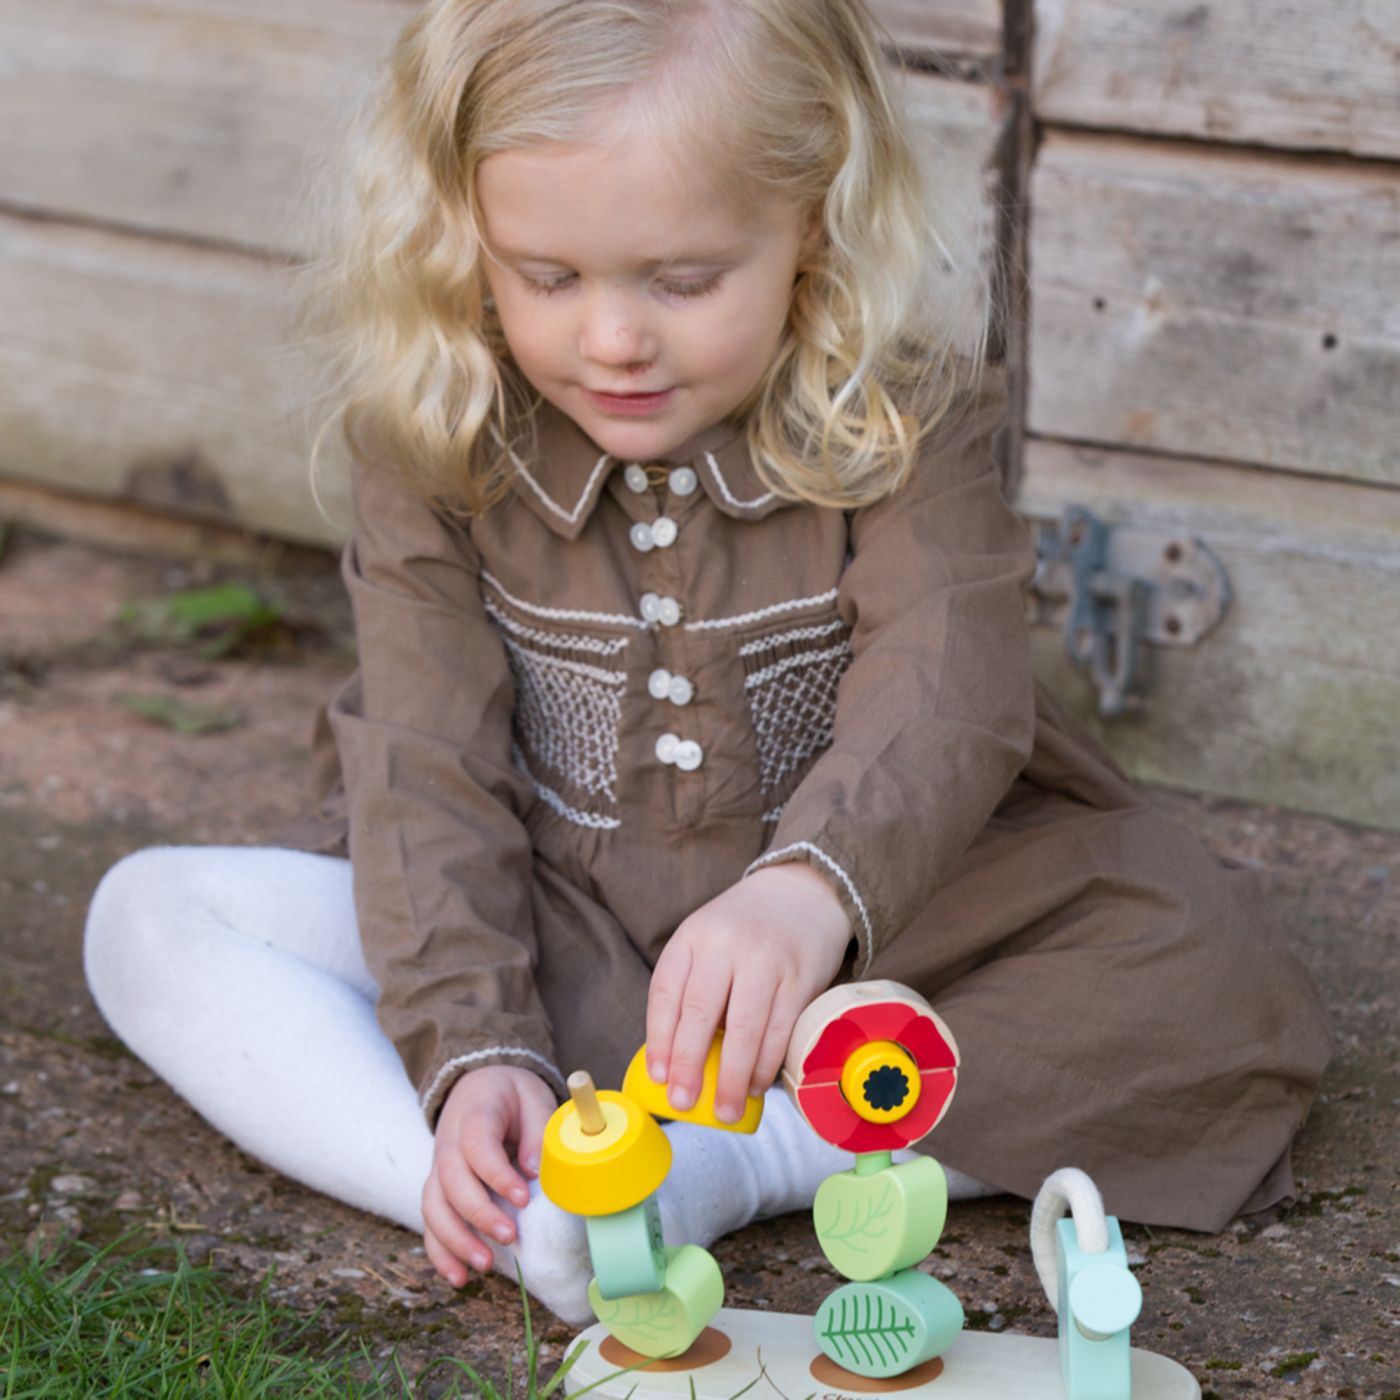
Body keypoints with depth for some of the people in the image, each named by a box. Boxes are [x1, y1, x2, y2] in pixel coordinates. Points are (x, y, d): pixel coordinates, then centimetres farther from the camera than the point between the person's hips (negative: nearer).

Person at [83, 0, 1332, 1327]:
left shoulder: (901, 419, -17)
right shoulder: (433, 437, -12)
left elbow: (943, 696, -32)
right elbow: (430, 765, -14)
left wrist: (811, 890, -53)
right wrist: (473, 1053, -28)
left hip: (857, 933, -1)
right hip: (548, 933, 1)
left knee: (1221, 976, -24)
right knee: (147, 917, -17)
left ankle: (732, 1164, -29)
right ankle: (509, 1212, -34)